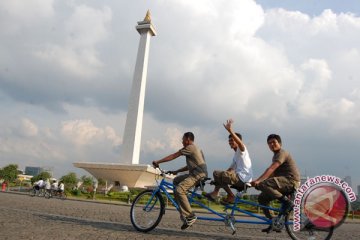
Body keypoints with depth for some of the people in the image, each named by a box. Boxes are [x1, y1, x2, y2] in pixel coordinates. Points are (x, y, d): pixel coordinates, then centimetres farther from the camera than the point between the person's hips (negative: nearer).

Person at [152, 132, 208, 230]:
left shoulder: (190, 147, -6)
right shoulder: (195, 148, 25)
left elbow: (173, 156, -7)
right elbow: (190, 166, 27)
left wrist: (157, 162, -1)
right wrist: (176, 171, 22)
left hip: (198, 174, -11)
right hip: (196, 173, 11)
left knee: (179, 190, -22)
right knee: (176, 180, 16)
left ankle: (190, 216, -14)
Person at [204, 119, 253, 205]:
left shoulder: (242, 149, -4)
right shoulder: (236, 155, 23)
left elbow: (239, 142, -28)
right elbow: (230, 169, 23)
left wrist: (230, 130, -41)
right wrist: (222, 174, 14)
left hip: (243, 177, -10)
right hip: (240, 178, 10)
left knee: (216, 173, -12)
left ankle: (231, 196, -1)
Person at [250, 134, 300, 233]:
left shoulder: (282, 153, -10)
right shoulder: (276, 156, 21)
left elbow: (271, 169, -24)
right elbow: (272, 174, 19)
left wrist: (258, 181, -32)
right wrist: (258, 181, 8)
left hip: (291, 181, -9)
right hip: (284, 182, 9)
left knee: (262, 184, -28)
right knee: (262, 198, 2)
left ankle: (287, 202, -18)